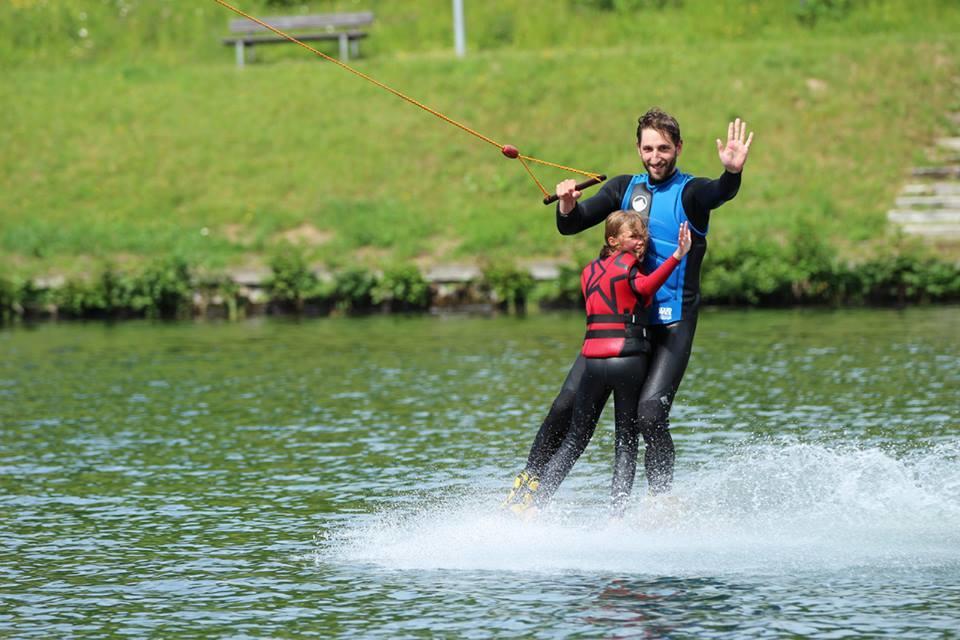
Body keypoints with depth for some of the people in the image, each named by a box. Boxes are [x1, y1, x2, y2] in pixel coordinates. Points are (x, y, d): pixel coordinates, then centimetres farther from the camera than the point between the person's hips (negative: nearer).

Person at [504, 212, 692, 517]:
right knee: (627, 442, 6)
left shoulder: (589, 271, 18)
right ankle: (616, 513, -2)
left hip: (592, 360, 5)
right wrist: (677, 257, -30)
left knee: (574, 440, 13)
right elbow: (644, 288, -20)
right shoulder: (627, 262, 0)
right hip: (628, 358, -5)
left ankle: (528, 500, 4)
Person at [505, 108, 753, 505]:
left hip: (672, 325, -4)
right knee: (568, 403, 2)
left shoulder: (690, 192, -4)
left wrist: (732, 173, -51)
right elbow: (571, 226, 6)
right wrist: (567, 206, -18)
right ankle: (531, 480, 16)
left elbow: (720, 193, -28)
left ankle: (661, 498, -8)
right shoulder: (625, 188, 10)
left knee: (650, 414, -20)